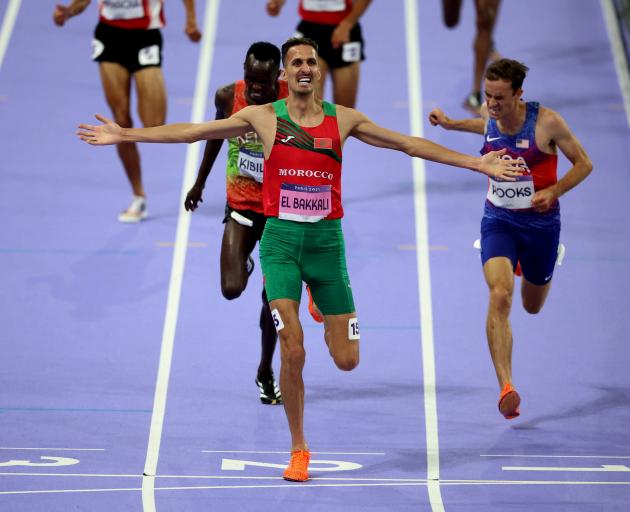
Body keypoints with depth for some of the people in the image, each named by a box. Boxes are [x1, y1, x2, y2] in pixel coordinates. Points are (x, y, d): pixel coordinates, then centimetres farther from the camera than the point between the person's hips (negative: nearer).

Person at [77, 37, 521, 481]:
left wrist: (476, 163, 7)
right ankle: (298, 450, 0)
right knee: (293, 350, -15)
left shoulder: (343, 119, 5)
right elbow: (191, 131, 2)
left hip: (327, 240, 2)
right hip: (281, 240, -2)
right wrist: (125, 135, -3)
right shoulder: (263, 117, 2)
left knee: (347, 360, 0)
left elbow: (410, 144, 9)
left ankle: (326, 319, 36)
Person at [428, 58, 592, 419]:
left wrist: (553, 192, -21)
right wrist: (454, 124, 10)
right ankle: (506, 387, -26)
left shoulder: (546, 122, -17)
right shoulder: (490, 114, -6)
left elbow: (584, 163, -8)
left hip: (540, 223, -1)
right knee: (500, 296, -23)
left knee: (533, 307, 19)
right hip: (498, 221, 1)